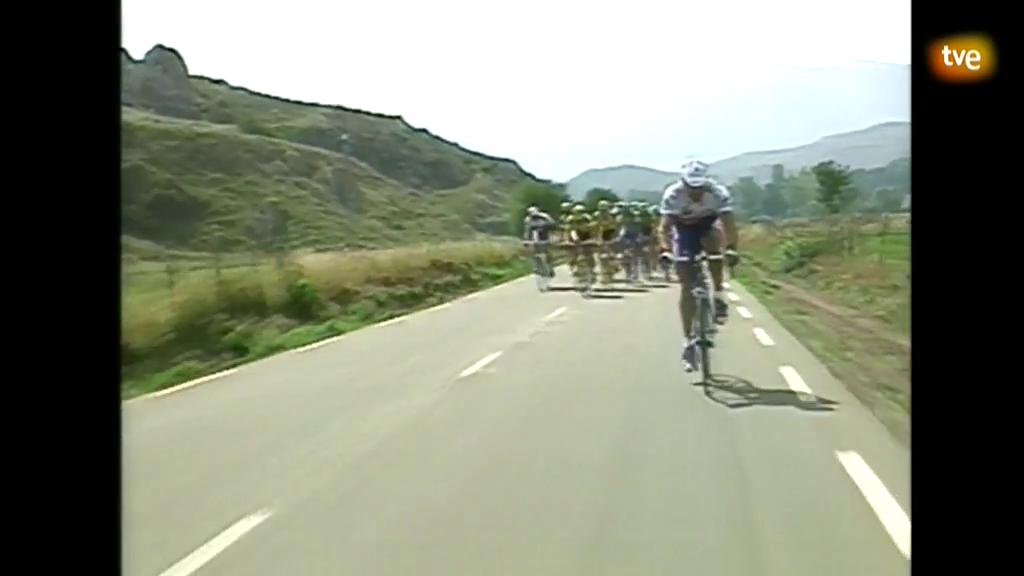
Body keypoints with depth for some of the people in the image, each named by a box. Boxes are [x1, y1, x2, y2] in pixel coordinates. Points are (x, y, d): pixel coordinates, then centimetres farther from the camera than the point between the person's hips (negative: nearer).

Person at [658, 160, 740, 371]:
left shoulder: (719, 192, -30)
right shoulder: (672, 194, -31)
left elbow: (729, 223, -38)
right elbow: (665, 226, -36)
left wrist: (731, 248, -53)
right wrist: (665, 249, -53)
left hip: (708, 226, 1)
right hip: (685, 231, 0)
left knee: (714, 240, -36)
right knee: (687, 286, -8)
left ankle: (718, 296, -18)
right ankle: (688, 342, -1)